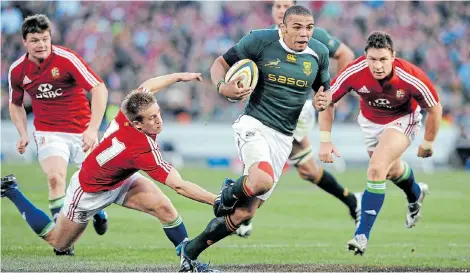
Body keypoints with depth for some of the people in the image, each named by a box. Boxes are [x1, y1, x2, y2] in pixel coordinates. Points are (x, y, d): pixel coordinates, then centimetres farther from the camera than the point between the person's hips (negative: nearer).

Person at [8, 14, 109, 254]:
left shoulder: (66, 59, -18)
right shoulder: (17, 71, -4)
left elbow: (99, 89, -20)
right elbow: (15, 104, 14)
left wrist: (93, 128, -27)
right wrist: (23, 134, -1)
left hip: (82, 130, -1)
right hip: (48, 132, 1)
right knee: (55, 177, -23)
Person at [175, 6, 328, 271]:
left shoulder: (319, 52, 3)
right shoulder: (260, 40, -8)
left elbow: (323, 90, 18)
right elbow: (221, 63, 3)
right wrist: (222, 87, -19)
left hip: (283, 137, 4)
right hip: (255, 123, -4)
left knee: (244, 213, 1)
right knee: (261, 180, -36)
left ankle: (190, 251, 20)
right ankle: (228, 193, 1)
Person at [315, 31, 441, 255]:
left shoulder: (412, 78, -36)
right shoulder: (353, 73, -32)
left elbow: (434, 109, -17)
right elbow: (326, 102, -16)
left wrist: (427, 144, -6)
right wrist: (325, 141, -22)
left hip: (402, 119, -4)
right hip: (370, 120, 4)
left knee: (376, 169, -24)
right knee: (392, 170, 25)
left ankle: (362, 234, -16)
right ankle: (415, 194, 61)